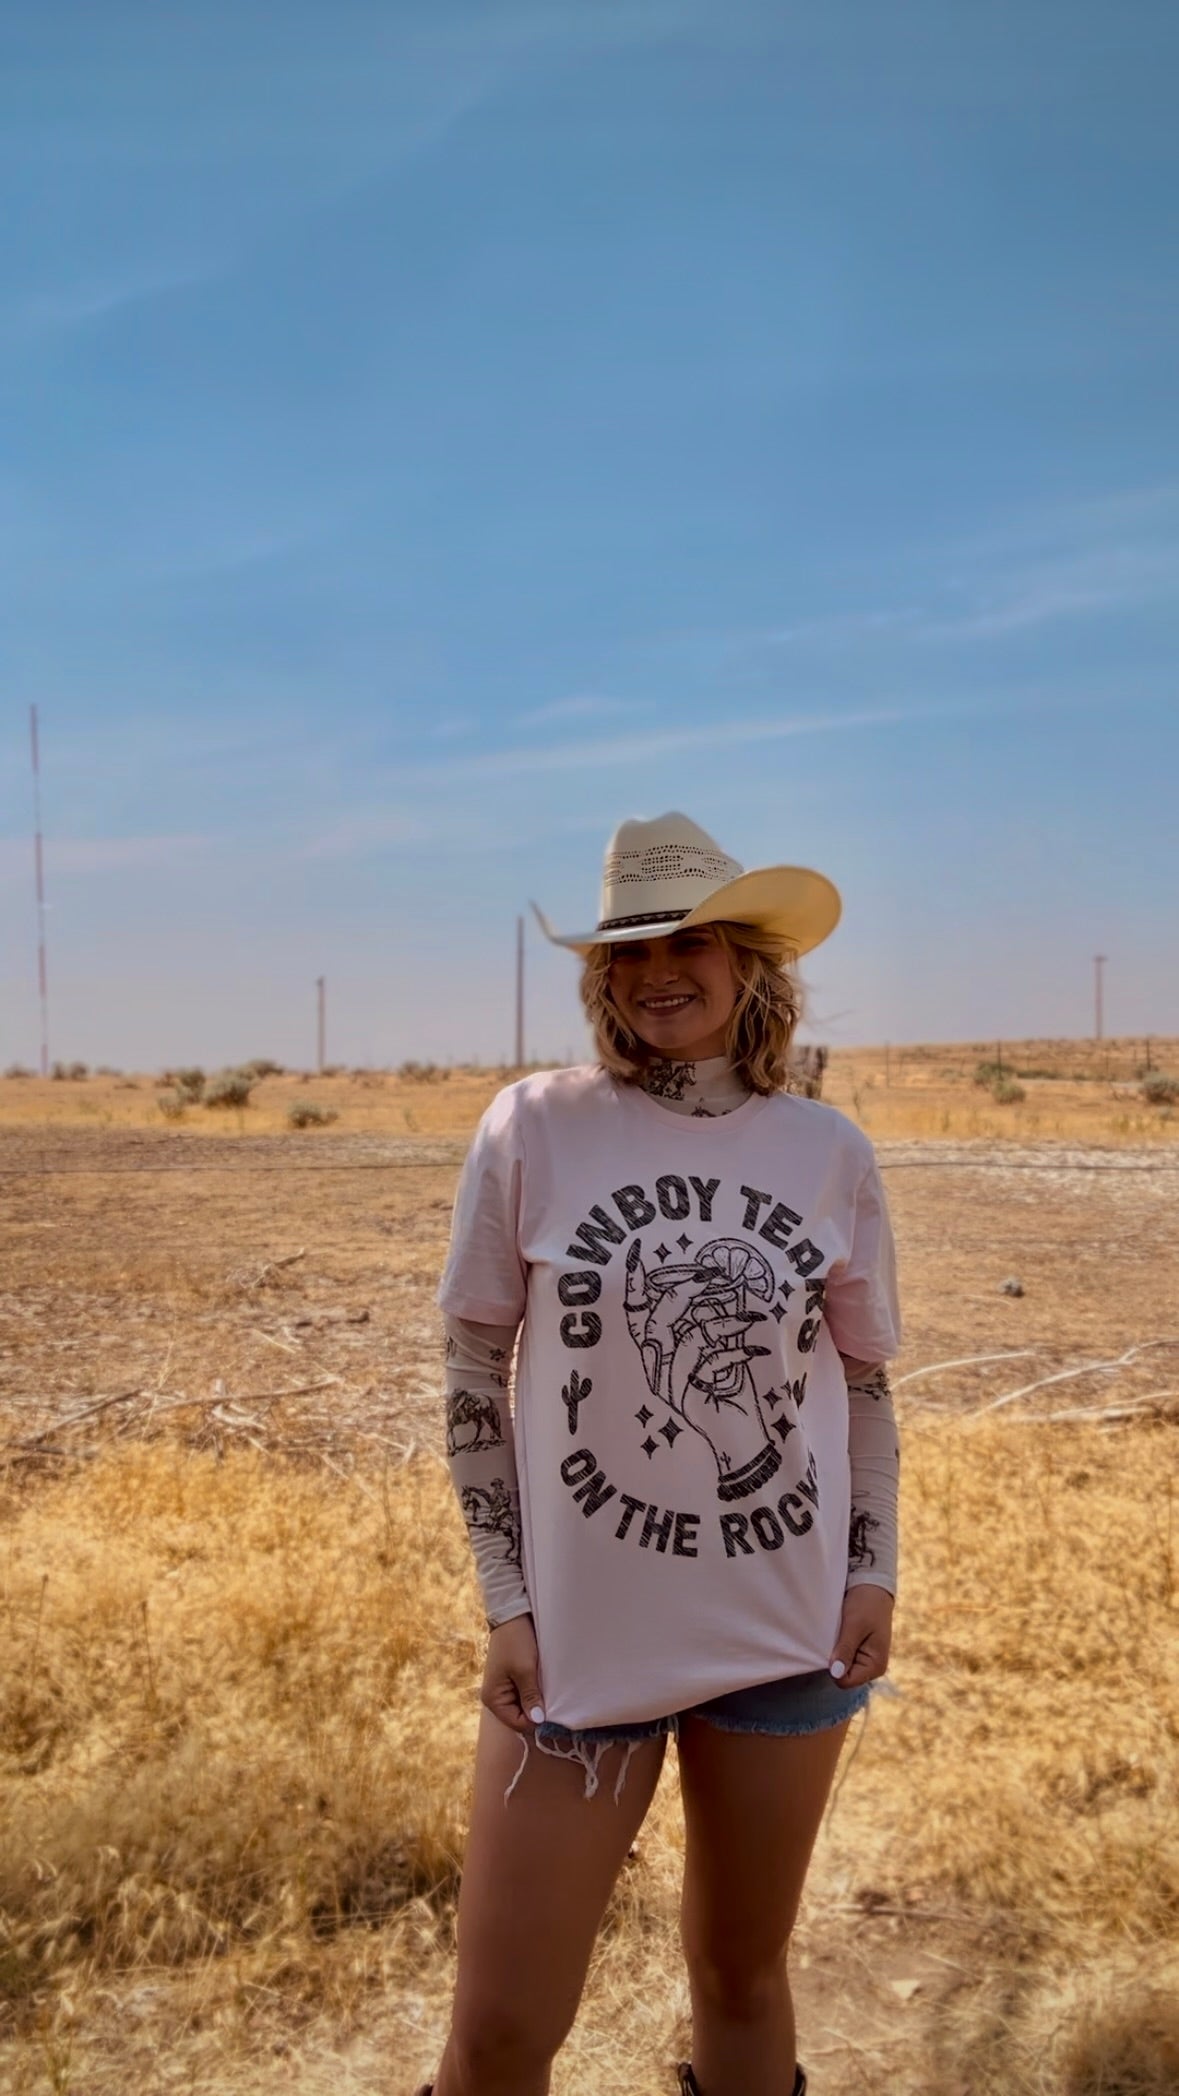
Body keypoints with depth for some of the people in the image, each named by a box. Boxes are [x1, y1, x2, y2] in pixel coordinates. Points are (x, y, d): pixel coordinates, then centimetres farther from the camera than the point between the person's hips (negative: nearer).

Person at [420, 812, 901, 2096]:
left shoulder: (828, 1153, -3)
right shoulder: (532, 1131, -10)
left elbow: (864, 1379, 8)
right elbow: (472, 1374, -2)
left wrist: (875, 1572, 2)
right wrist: (507, 1600, -4)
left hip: (786, 1630, 2)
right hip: (580, 1631, -1)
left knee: (742, 1976, 18)